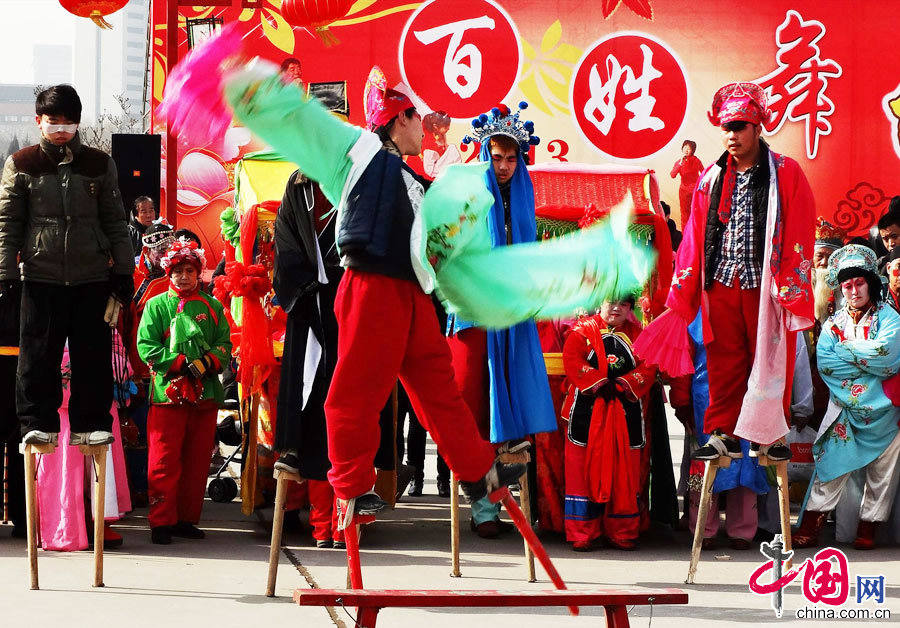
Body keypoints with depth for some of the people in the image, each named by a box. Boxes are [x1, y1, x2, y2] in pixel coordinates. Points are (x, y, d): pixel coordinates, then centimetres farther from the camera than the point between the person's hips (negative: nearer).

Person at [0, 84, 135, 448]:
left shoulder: (99, 164, 8)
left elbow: (115, 222, 12)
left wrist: (123, 269, 8)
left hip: (93, 277, 1)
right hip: (41, 277, -1)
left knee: (93, 354, 2)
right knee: (38, 354, 0)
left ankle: (90, 423, 9)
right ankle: (38, 423, 9)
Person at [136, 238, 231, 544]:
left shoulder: (212, 307, 14)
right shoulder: (157, 306, 5)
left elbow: (224, 343, 9)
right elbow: (146, 347, -3)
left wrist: (207, 362, -11)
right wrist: (183, 363, -12)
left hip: (205, 393, 3)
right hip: (168, 392, -3)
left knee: (197, 461, 6)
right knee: (165, 461, -6)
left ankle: (186, 519, 15)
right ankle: (161, 522, 0)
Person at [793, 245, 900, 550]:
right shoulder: (834, 323, 11)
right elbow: (824, 363, -5)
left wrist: (845, 350, -7)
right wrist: (870, 362, -11)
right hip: (845, 409, 1)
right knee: (831, 464, -7)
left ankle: (867, 529, 10)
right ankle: (809, 529, -8)